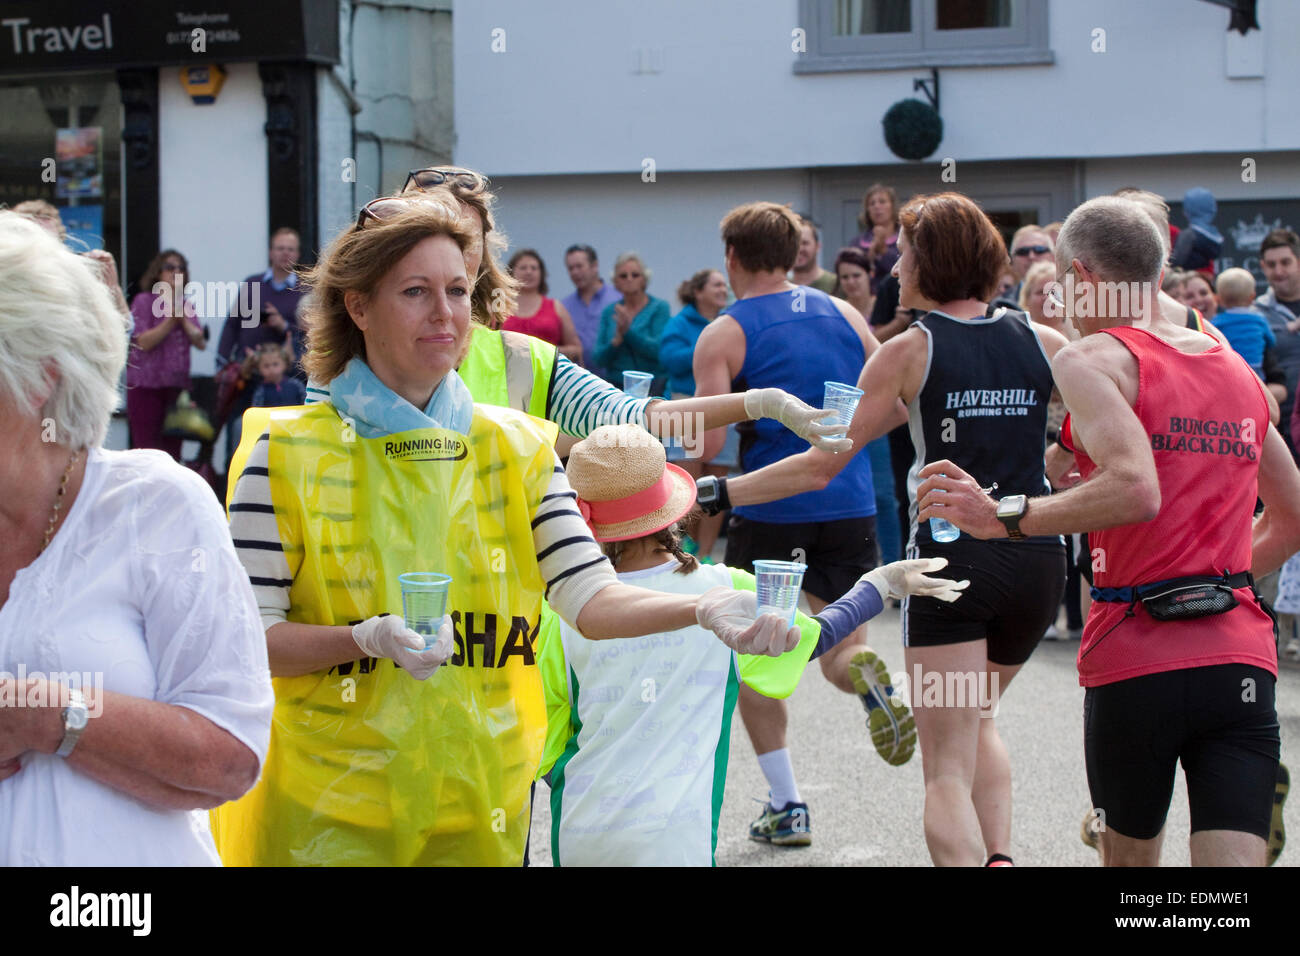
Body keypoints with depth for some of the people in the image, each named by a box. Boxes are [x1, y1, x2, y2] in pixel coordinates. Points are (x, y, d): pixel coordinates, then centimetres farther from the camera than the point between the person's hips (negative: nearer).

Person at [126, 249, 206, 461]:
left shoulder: (186, 305, 15)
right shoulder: (144, 301, 0)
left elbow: (200, 341, 5)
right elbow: (144, 342, -11)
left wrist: (184, 319, -8)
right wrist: (171, 320, -14)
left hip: (177, 385, 5)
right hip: (146, 385, -5)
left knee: (173, 449, 4)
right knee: (146, 447, -8)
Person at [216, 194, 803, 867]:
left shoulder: (517, 449, 6)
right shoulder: (288, 451, -5)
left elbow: (589, 596, -5)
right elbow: (248, 639, -7)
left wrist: (703, 609, -24)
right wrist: (369, 639, -24)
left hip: (481, 803, 3)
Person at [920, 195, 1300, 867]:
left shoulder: (1092, 359, -5)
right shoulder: (1239, 372, 15)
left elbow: (1135, 491, -23)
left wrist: (1004, 518, -17)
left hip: (1137, 661, -4)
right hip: (1241, 658, 4)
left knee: (1130, 856, 18)